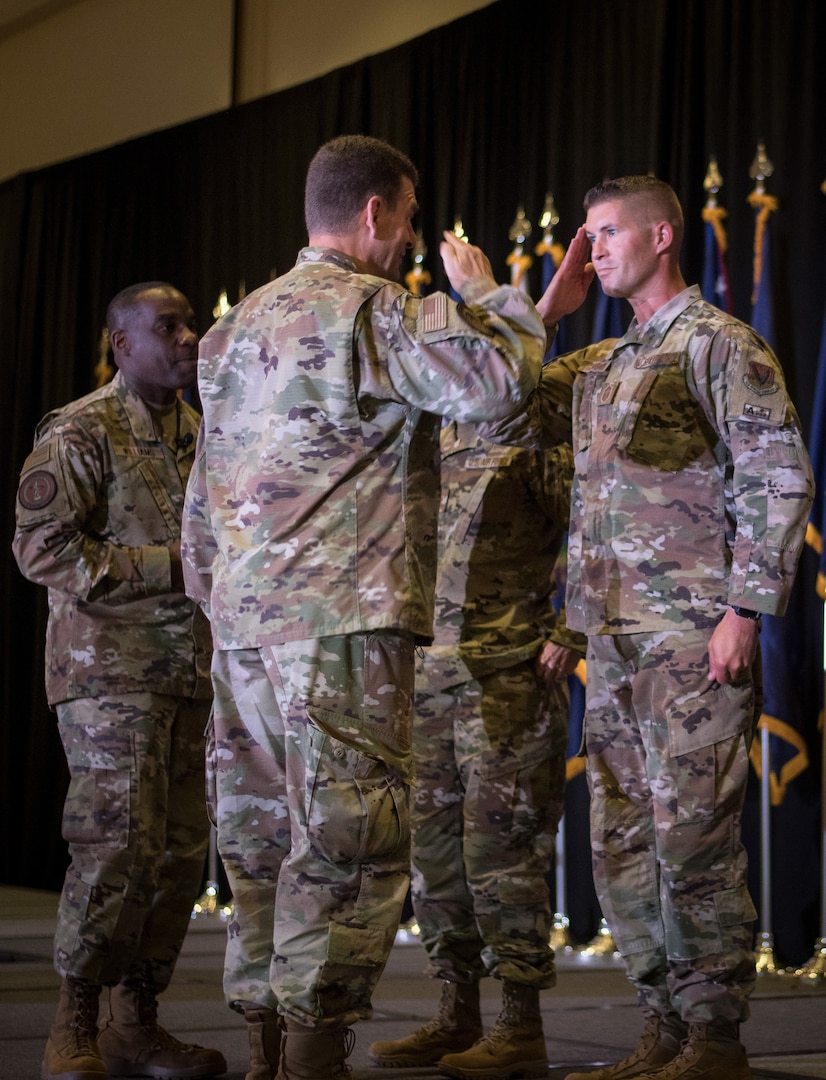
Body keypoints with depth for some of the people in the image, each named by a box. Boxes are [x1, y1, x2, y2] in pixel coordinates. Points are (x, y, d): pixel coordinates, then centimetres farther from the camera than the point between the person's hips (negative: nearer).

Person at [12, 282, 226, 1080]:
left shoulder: (197, 435, 16)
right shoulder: (79, 432, -6)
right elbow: (42, 548, -13)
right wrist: (170, 566, -17)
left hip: (190, 670, 7)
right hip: (109, 669, -7)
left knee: (181, 848, 6)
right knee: (119, 843, -11)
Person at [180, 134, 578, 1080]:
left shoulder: (238, 325, 21)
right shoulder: (374, 308, -5)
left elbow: (203, 495, 21)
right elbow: (497, 385, -16)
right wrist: (485, 292, 1)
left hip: (243, 613, 8)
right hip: (342, 612, -8)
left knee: (261, 834, 10)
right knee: (349, 835, -7)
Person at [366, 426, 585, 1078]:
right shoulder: (437, 442, 18)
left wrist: (568, 633, -16)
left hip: (510, 677, -8)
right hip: (435, 676, 8)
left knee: (501, 843, -7)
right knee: (434, 841, 9)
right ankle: (457, 1018, 18)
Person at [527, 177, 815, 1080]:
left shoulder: (717, 343, -4)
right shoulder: (603, 365, 20)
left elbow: (780, 476, -10)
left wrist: (745, 610, -16)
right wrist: (552, 299, 15)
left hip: (692, 641, -8)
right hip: (615, 642, 8)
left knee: (692, 843, -6)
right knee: (621, 846, 9)